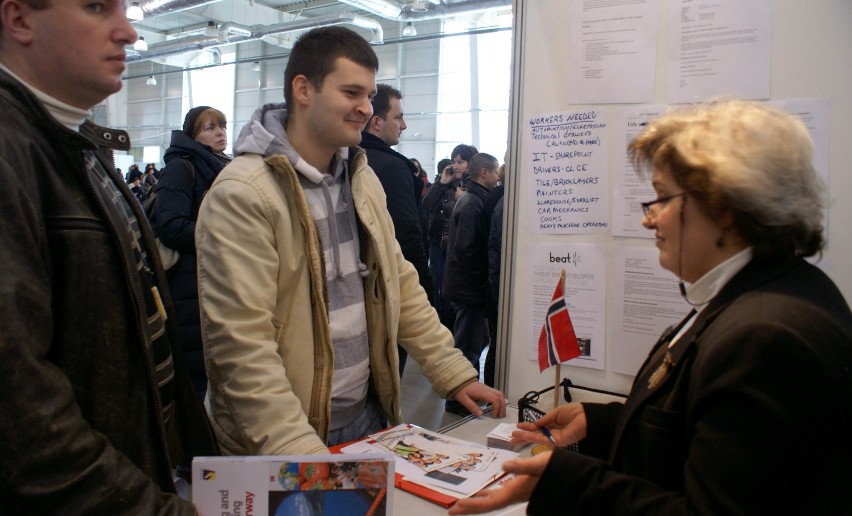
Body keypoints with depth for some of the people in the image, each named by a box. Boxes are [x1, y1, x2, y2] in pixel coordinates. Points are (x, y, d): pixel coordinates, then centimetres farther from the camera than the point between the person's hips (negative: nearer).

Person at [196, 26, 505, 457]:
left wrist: (458, 375, 5)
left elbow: (400, 285, 8)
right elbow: (242, 346, -22)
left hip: (368, 414, 7)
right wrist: (301, 453, -28)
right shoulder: (242, 194, -18)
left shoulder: (362, 178, 5)